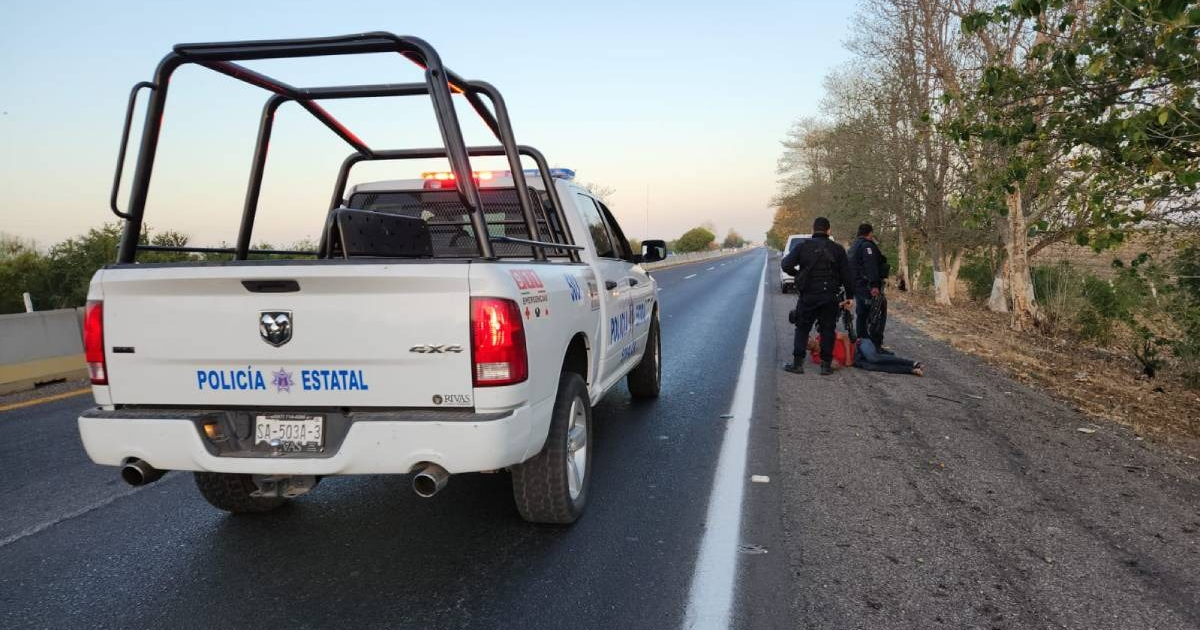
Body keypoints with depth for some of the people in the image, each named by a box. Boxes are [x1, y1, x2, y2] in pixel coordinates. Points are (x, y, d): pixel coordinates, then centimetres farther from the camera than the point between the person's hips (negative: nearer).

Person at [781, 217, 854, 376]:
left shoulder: (802, 246, -1)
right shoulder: (837, 249, 3)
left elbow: (786, 265, -9)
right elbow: (846, 275, 3)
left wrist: (798, 273, 9)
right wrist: (849, 296, 9)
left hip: (807, 296, -1)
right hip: (830, 297, 1)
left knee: (802, 329, 9)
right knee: (827, 330, 8)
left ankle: (797, 363, 7)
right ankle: (826, 365, 8)